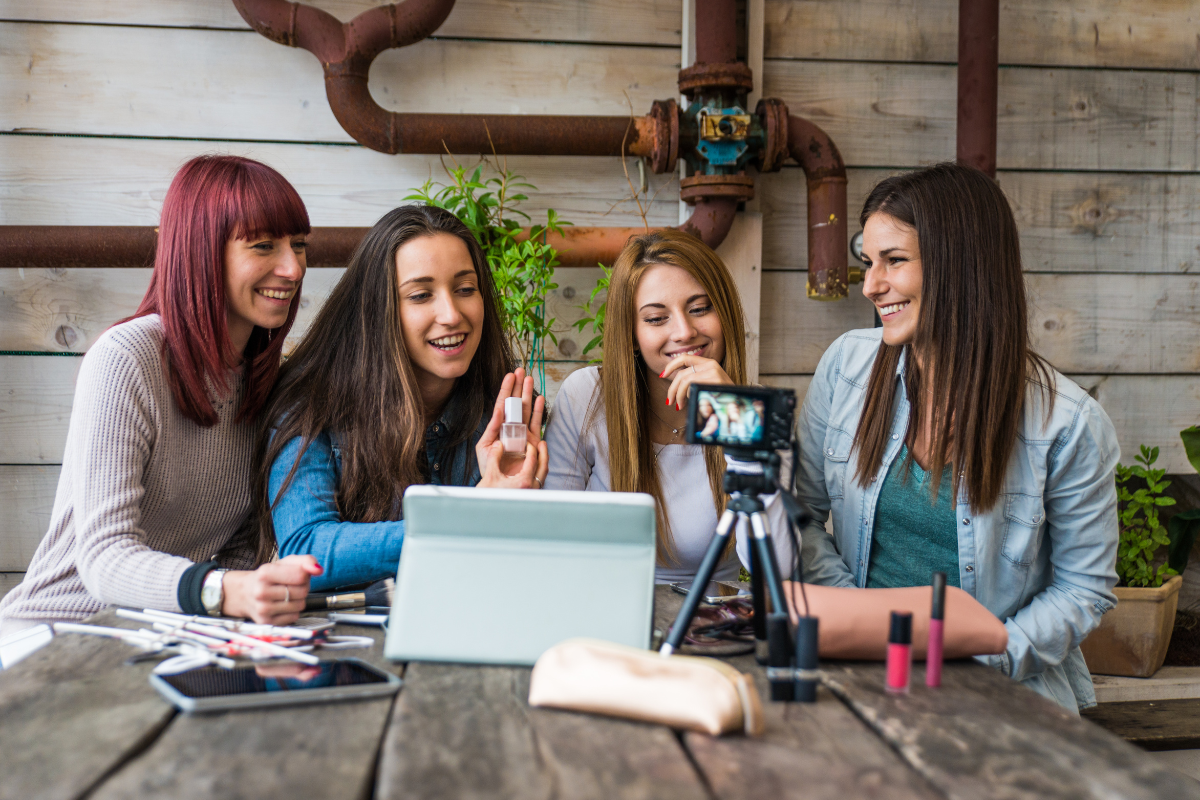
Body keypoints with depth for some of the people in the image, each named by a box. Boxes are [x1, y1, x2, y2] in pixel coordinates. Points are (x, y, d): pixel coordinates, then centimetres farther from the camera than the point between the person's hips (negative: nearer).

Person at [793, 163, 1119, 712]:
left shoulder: (1067, 423, -9)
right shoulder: (847, 363, 0)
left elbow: (1086, 588, -1)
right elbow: (800, 511, 7)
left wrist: (985, 660, -15)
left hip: (1001, 690, -2)